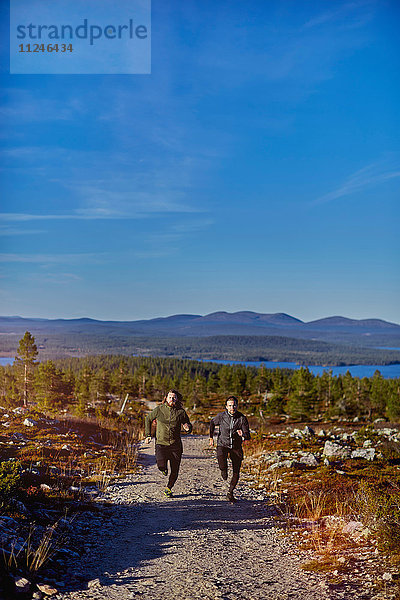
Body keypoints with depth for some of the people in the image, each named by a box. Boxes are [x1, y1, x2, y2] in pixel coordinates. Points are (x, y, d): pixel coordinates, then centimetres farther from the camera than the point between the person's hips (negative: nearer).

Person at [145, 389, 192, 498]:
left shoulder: (181, 412, -1)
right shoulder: (159, 409, -3)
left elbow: (188, 425, 13)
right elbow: (148, 419, 13)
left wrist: (187, 428, -12)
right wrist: (148, 434, 7)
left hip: (175, 445, 1)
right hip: (161, 443, -1)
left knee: (174, 471, 3)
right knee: (161, 465, -24)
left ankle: (168, 488, 31)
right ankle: (164, 468, 15)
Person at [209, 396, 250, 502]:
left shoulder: (242, 418, -9)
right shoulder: (221, 416, -8)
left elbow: (248, 436, -9)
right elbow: (212, 423, 14)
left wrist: (243, 435, -32)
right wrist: (211, 437, 17)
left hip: (236, 447, 1)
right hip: (222, 445, -1)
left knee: (236, 473, 1)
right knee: (221, 459, -34)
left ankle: (230, 493, 24)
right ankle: (224, 470, 2)